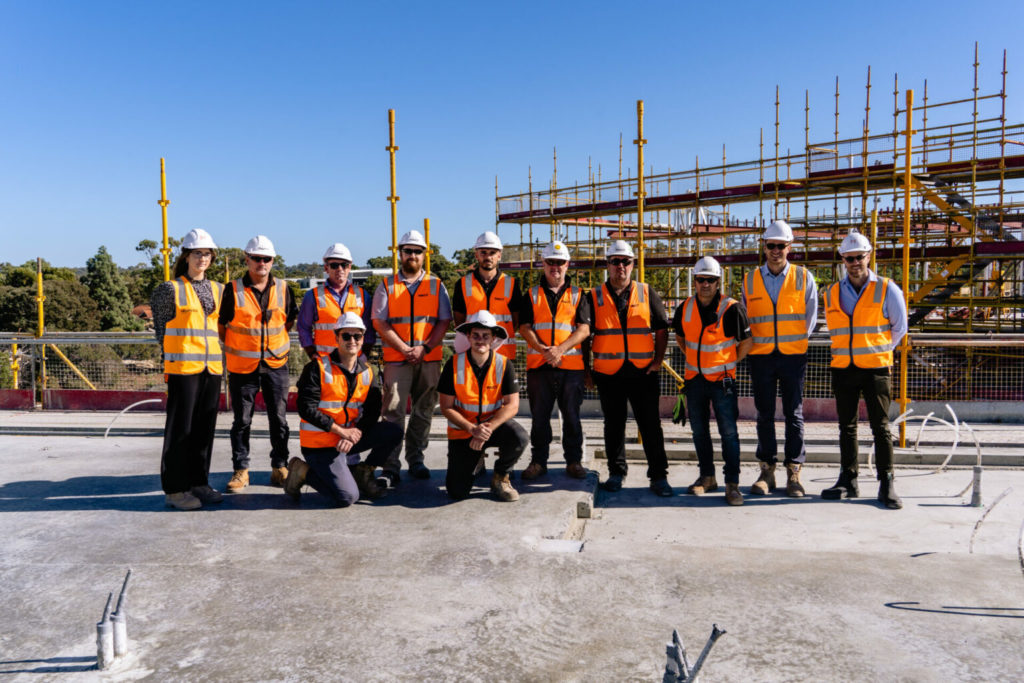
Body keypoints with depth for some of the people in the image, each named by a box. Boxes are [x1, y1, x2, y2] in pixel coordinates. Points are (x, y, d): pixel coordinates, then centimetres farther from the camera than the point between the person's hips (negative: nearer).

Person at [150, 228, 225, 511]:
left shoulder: (218, 289, 12)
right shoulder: (171, 289, -3)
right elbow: (160, 323, 4)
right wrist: (172, 353, 4)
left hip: (212, 367, 5)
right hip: (183, 367, -5)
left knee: (205, 427, 10)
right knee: (181, 428, -2)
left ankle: (199, 482, 21)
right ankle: (175, 489, 5)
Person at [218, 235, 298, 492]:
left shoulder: (283, 289, 3)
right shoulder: (233, 290, -4)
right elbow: (221, 325, 4)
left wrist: (273, 341, 5)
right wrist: (232, 348, 3)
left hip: (276, 365, 2)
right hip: (242, 366, -2)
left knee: (279, 420, 8)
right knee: (242, 421, 6)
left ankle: (279, 467, 20)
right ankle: (241, 470, 16)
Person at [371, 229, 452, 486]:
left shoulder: (436, 286, 10)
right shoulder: (387, 286, 8)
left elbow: (444, 321, 4)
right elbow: (380, 322, 0)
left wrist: (424, 348, -10)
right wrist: (405, 349, -10)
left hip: (429, 359, 2)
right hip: (396, 359, -1)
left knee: (423, 412, 7)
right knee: (393, 412, -7)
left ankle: (416, 460, 19)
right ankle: (390, 467, -5)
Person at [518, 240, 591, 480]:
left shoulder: (578, 295, 10)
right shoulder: (532, 294, 11)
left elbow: (584, 329, -1)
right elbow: (524, 327, 2)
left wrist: (560, 349, -15)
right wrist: (543, 349, -14)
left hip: (571, 364, 0)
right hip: (538, 364, 1)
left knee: (571, 415, 4)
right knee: (539, 416, 6)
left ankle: (574, 461, 15)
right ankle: (538, 461, 16)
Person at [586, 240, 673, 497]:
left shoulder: (646, 293, 8)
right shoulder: (595, 297, 6)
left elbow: (662, 329, 10)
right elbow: (585, 335, 8)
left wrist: (658, 360, -1)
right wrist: (586, 370, 3)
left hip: (643, 372, 0)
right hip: (608, 373, 0)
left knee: (651, 425, 1)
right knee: (614, 425, 9)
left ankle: (659, 476, 10)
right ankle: (616, 473, 21)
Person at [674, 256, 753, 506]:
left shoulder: (731, 308, -12)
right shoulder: (685, 309, 2)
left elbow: (747, 341, -3)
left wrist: (730, 362, 3)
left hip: (722, 379, -5)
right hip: (694, 378, 5)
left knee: (728, 431, -4)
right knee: (699, 431, 12)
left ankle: (732, 484, 2)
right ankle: (707, 478, 25)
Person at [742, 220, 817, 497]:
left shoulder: (803, 277, 3)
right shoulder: (750, 280, 6)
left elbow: (810, 315, 8)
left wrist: (796, 341, 5)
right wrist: (750, 344, 6)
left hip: (793, 356, -1)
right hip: (760, 357, 1)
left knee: (794, 414, 2)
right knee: (765, 415, 6)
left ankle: (793, 472, 9)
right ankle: (767, 471, 14)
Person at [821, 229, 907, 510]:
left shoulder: (887, 289, -1)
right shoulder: (832, 293, 8)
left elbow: (899, 327, 8)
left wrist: (878, 350, 11)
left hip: (876, 368, -3)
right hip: (843, 368, 3)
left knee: (881, 427, -1)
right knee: (847, 426, 8)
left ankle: (886, 484, 6)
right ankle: (848, 481, 16)